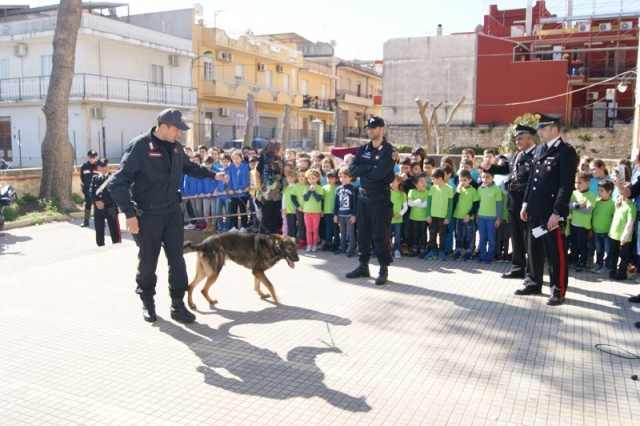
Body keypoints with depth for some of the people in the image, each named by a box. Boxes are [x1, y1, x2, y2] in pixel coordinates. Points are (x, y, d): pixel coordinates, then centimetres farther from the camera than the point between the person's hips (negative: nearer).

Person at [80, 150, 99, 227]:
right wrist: (83, 188, 5)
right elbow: (82, 179, 10)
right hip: (87, 189, 2)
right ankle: (86, 221, 15)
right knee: (87, 205, 9)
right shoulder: (84, 167, 5)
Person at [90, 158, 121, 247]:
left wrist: (103, 202, -18)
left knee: (114, 231, -2)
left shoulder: (113, 177, -1)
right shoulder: (94, 178, 12)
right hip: (98, 209, 4)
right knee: (99, 231, 10)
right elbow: (91, 192, 4)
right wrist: (96, 202, -13)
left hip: (111, 208, -4)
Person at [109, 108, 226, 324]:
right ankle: (147, 302, 27)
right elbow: (118, 182, -17)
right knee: (148, 261, 7)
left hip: (172, 211, 6)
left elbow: (189, 167, 26)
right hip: (148, 214, -5)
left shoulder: (175, 146, 4)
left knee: (177, 259, 4)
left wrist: (213, 175, 21)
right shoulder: (139, 146, -16)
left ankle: (178, 304, 14)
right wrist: (129, 213, -21)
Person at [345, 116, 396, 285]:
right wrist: (369, 167, -14)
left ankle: (384, 269, 7)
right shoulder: (363, 149, 11)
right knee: (363, 232, 12)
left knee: (380, 234, -3)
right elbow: (352, 170, -2)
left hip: (380, 197, -6)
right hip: (363, 196, 7)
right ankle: (363, 266, 23)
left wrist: (362, 171, -7)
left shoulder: (388, 150, -9)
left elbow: (378, 174, -22)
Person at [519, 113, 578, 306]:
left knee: (556, 252, 2)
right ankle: (535, 283, 28)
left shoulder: (566, 152, -11)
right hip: (534, 210, 8)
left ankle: (558, 291, 12)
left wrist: (556, 212, -20)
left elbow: (567, 185, -16)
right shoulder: (539, 149, 13)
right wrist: (526, 204, 13)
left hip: (552, 212, -8)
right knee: (534, 249, 15)